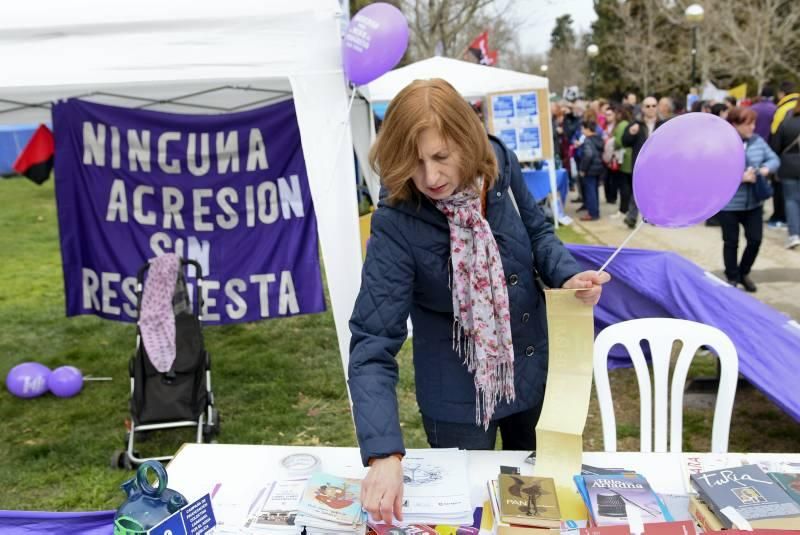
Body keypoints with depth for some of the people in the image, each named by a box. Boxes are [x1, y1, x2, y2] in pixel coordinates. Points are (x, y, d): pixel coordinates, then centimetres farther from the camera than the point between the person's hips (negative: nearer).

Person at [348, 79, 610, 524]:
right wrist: (384, 453, -42)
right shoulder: (397, 225, -29)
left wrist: (568, 274, -19)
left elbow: (537, 230, 2)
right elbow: (373, 344, -32)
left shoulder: (498, 162, -17)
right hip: (458, 391, -4)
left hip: (532, 366, 5)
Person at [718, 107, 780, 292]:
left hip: (754, 203, 5)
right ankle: (732, 277, 27)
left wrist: (766, 169, -12)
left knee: (755, 239, 8)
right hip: (728, 204, -5)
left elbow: (774, 159, 10)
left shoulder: (757, 140, 2)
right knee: (731, 242, 9)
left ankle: (744, 273, 31)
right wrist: (740, 177, -24)